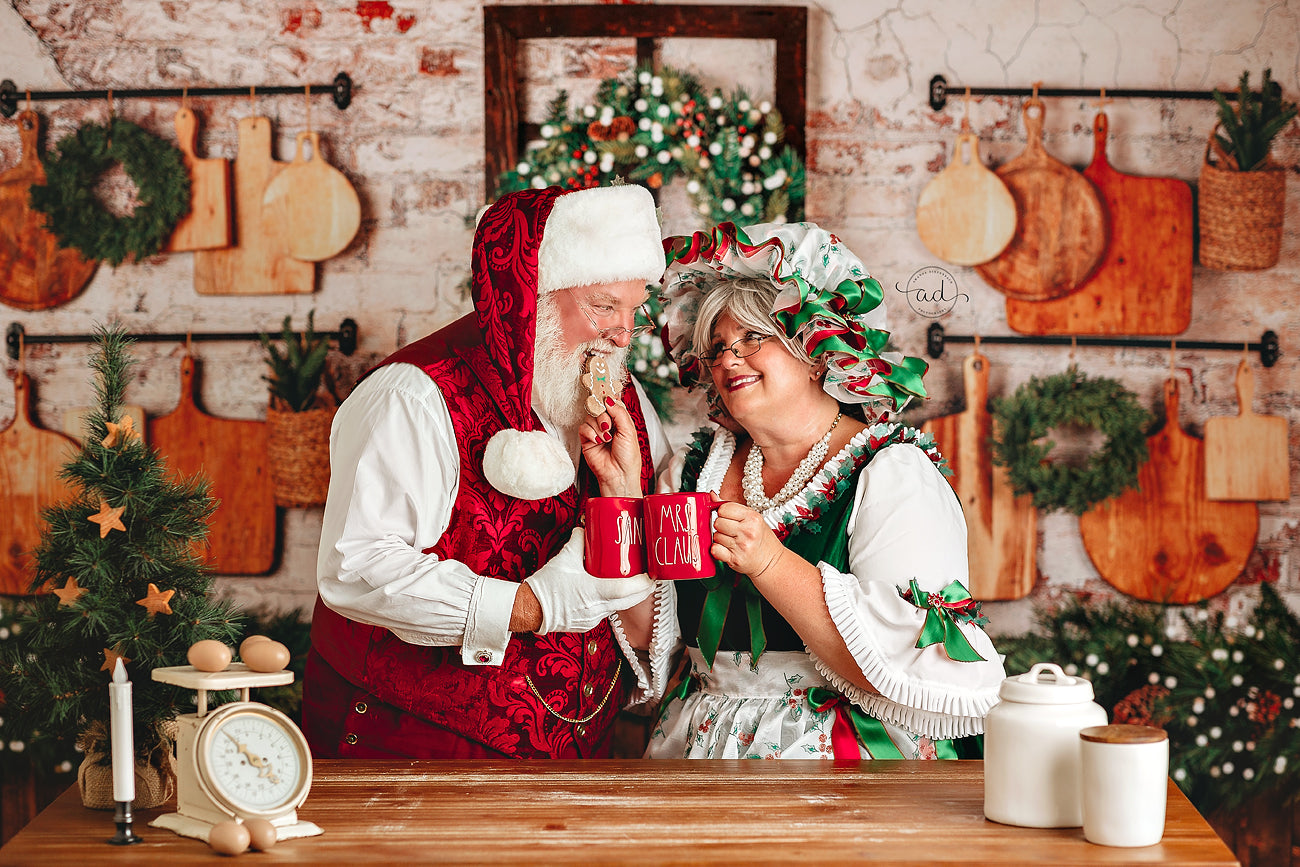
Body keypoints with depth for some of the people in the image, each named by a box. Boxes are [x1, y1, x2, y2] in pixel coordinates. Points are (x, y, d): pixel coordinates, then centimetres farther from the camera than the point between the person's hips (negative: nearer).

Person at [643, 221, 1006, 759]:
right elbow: (647, 634, 9)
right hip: (699, 747, 5)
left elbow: (901, 662, -15)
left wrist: (769, 564, -21)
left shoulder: (895, 474, -4)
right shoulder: (699, 467, 13)